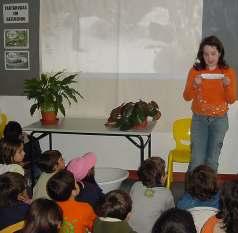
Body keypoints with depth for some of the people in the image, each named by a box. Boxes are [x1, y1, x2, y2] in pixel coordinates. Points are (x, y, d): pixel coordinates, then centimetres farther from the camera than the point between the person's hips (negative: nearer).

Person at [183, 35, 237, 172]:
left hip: (219, 120, 1)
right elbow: (187, 97, -2)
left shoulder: (228, 72, -3)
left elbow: (232, 100, -2)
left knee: (212, 160, 3)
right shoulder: (195, 71, -4)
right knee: (197, 160, -5)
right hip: (199, 119, 0)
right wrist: (195, 85, -22)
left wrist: (227, 85, -21)